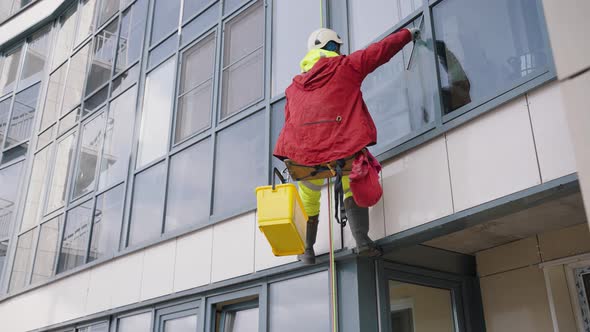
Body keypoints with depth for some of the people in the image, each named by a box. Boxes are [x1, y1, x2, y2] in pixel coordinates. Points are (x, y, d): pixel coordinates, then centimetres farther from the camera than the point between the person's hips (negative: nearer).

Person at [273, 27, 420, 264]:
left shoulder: (294, 87, 24)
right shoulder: (346, 66, 14)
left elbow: (289, 120, 21)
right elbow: (381, 49, 20)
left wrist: (291, 156, 24)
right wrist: (408, 34, 35)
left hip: (305, 148, 3)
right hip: (343, 145, -3)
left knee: (308, 199, 16)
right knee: (353, 189, 10)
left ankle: (307, 251, 21)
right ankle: (362, 240, -4)